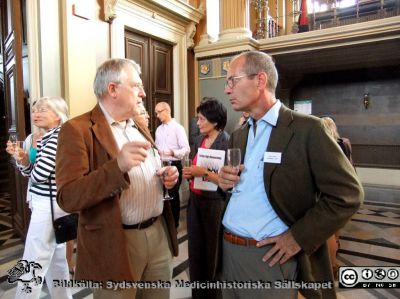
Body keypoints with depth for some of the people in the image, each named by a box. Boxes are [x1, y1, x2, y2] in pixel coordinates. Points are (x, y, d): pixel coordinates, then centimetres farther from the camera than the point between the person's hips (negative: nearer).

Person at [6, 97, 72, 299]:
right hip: (46, 203, 10)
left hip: (49, 205, -10)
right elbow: (31, 173, 14)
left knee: (33, 264, 1)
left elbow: (39, 174, -22)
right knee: (55, 257, 19)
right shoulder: (46, 138, 13)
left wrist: (34, 151, -3)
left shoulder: (57, 138, -17)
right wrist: (21, 159, -5)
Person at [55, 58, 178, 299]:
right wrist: (117, 166, -35)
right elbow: (68, 198, -20)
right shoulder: (78, 129, -13)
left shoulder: (138, 124, 10)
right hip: (116, 243, -6)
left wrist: (167, 176, -3)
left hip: (159, 232, 7)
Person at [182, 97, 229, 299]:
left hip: (215, 203, -7)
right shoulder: (199, 139, 6)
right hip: (195, 200, 7)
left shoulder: (227, 143, -16)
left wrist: (203, 172, -23)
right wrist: (189, 173, 0)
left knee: (212, 252, 10)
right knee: (195, 249, 18)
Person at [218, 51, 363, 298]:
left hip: (270, 256, -6)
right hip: (228, 249, 6)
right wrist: (224, 181, -5)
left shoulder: (307, 129, -12)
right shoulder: (238, 135, 9)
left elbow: (347, 193, -13)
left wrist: (298, 237, -14)